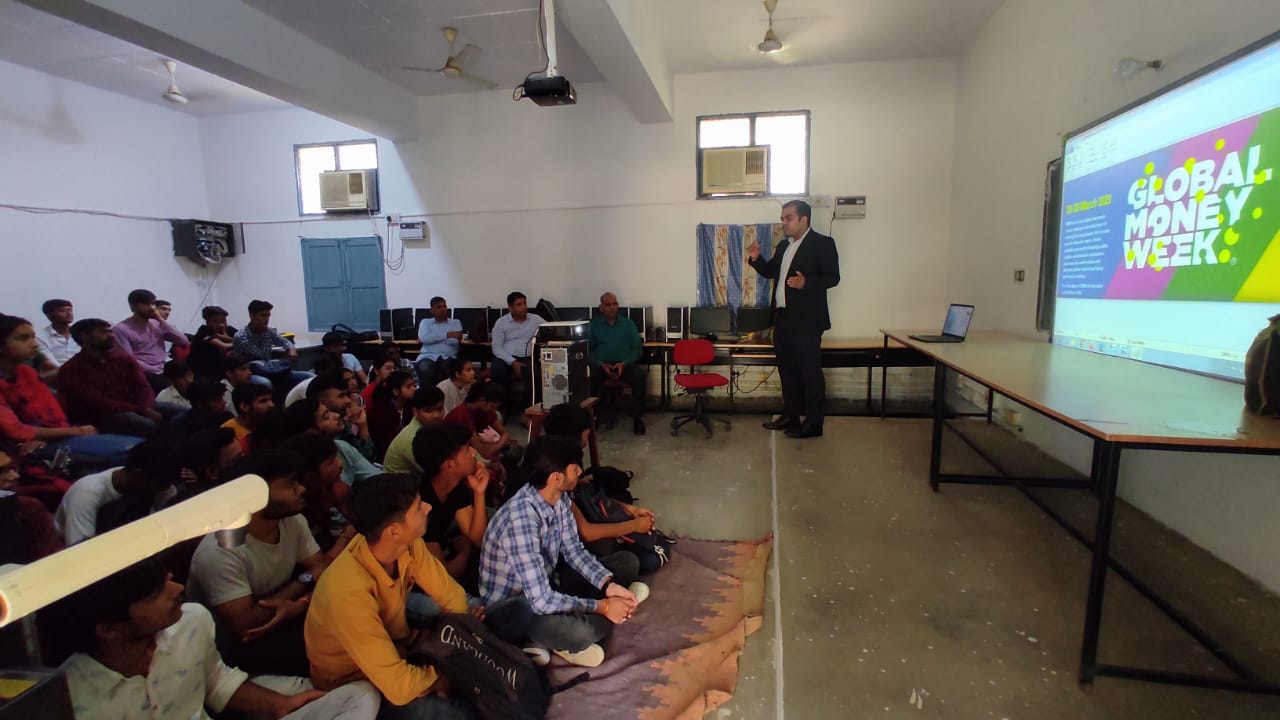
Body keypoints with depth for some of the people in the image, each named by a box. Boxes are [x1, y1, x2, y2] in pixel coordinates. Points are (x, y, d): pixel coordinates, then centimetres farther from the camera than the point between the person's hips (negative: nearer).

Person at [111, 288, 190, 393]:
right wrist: (158, 372, -15)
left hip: (164, 371, 6)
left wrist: (161, 321, -2)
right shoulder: (121, 329, -2)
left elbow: (184, 341, 2)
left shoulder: (157, 324, 14)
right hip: (145, 375, -6)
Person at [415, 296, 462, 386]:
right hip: (428, 356, 1)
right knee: (424, 370, -34)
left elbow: (455, 341, -4)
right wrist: (448, 334, -9)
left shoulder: (456, 322, 15)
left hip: (448, 357, 0)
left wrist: (433, 338, -3)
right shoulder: (425, 322, 16)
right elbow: (423, 338, -7)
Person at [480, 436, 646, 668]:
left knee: (627, 562, 3)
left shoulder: (560, 499, -9)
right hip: (509, 605, -8)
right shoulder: (521, 519, -34)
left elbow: (574, 550, 2)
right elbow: (541, 601, -34)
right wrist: (602, 607, -25)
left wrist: (609, 585, -13)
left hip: (545, 585, 8)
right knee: (576, 632, -39)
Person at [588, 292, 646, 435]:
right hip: (601, 364, 0)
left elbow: (637, 348, 7)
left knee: (640, 376, -31)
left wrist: (624, 364, -11)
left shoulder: (628, 324, 14)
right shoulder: (593, 325, 13)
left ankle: (637, 418, -20)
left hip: (625, 364, 1)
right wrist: (602, 365, -13)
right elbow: (588, 350, 5)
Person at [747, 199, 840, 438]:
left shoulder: (822, 243, -6)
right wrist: (756, 259, 3)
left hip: (806, 321, -8)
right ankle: (790, 416, 26)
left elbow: (833, 277, -12)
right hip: (783, 319, 8)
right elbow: (770, 272, 22)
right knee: (787, 371, 14)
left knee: (810, 372, -2)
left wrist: (806, 283, -28)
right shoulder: (783, 246, 17)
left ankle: (813, 423, 6)